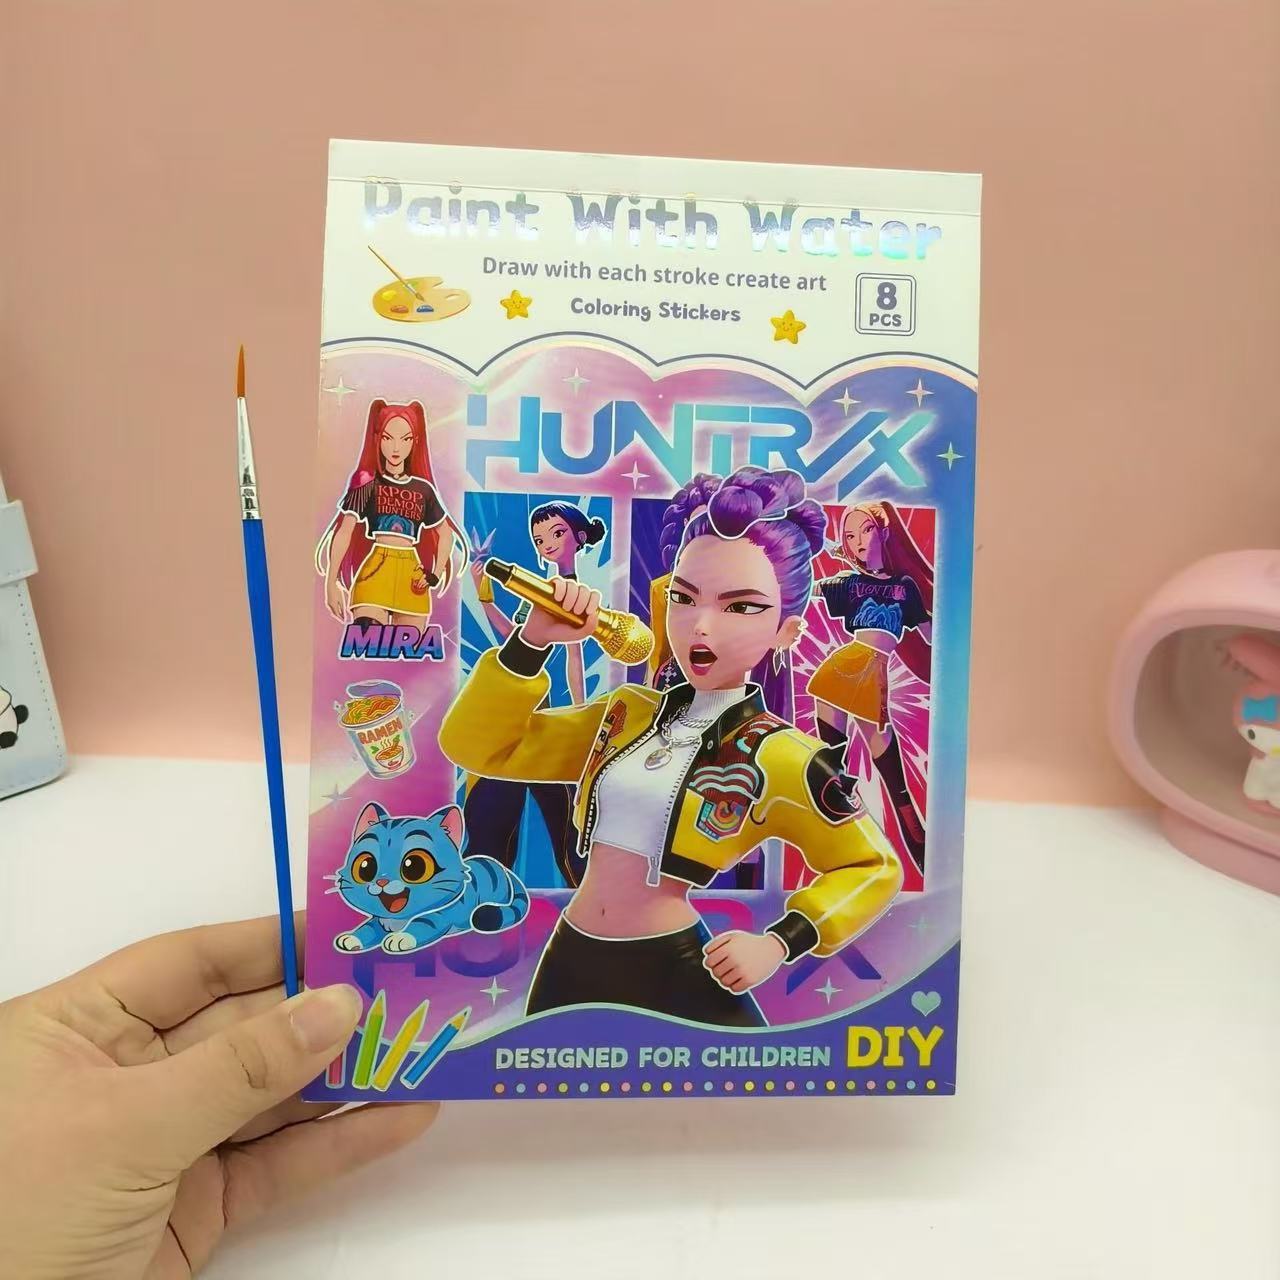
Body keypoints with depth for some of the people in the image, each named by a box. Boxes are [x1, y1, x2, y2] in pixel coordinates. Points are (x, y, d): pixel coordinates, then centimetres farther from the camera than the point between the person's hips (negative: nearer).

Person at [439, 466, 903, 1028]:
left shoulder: (782, 758, -11)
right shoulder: (626, 713, 3)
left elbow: (872, 869, 3)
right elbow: (476, 745, 6)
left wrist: (779, 941, -11)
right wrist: (532, 640, -7)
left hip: (677, 975, -5)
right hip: (569, 963, 5)